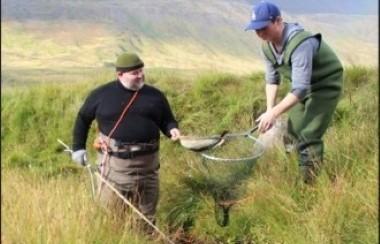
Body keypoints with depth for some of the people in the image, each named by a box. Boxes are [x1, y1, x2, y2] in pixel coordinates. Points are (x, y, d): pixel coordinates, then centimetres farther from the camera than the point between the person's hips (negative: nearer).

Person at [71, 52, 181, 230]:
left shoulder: (155, 95, 3)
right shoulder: (101, 94, -1)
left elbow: (167, 120, 13)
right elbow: (83, 118, 11)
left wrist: (172, 129, -10)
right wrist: (78, 147, 7)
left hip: (146, 163, 2)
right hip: (114, 163, -2)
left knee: (146, 214, 14)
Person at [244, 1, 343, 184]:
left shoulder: (300, 43, -36)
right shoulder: (267, 45, -11)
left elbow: (300, 89, -37)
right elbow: (272, 79, 1)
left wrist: (274, 113, -40)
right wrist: (270, 110, -10)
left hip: (325, 85, -8)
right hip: (301, 85, 8)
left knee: (308, 137, -15)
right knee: (292, 132, 11)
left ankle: (312, 184, -4)